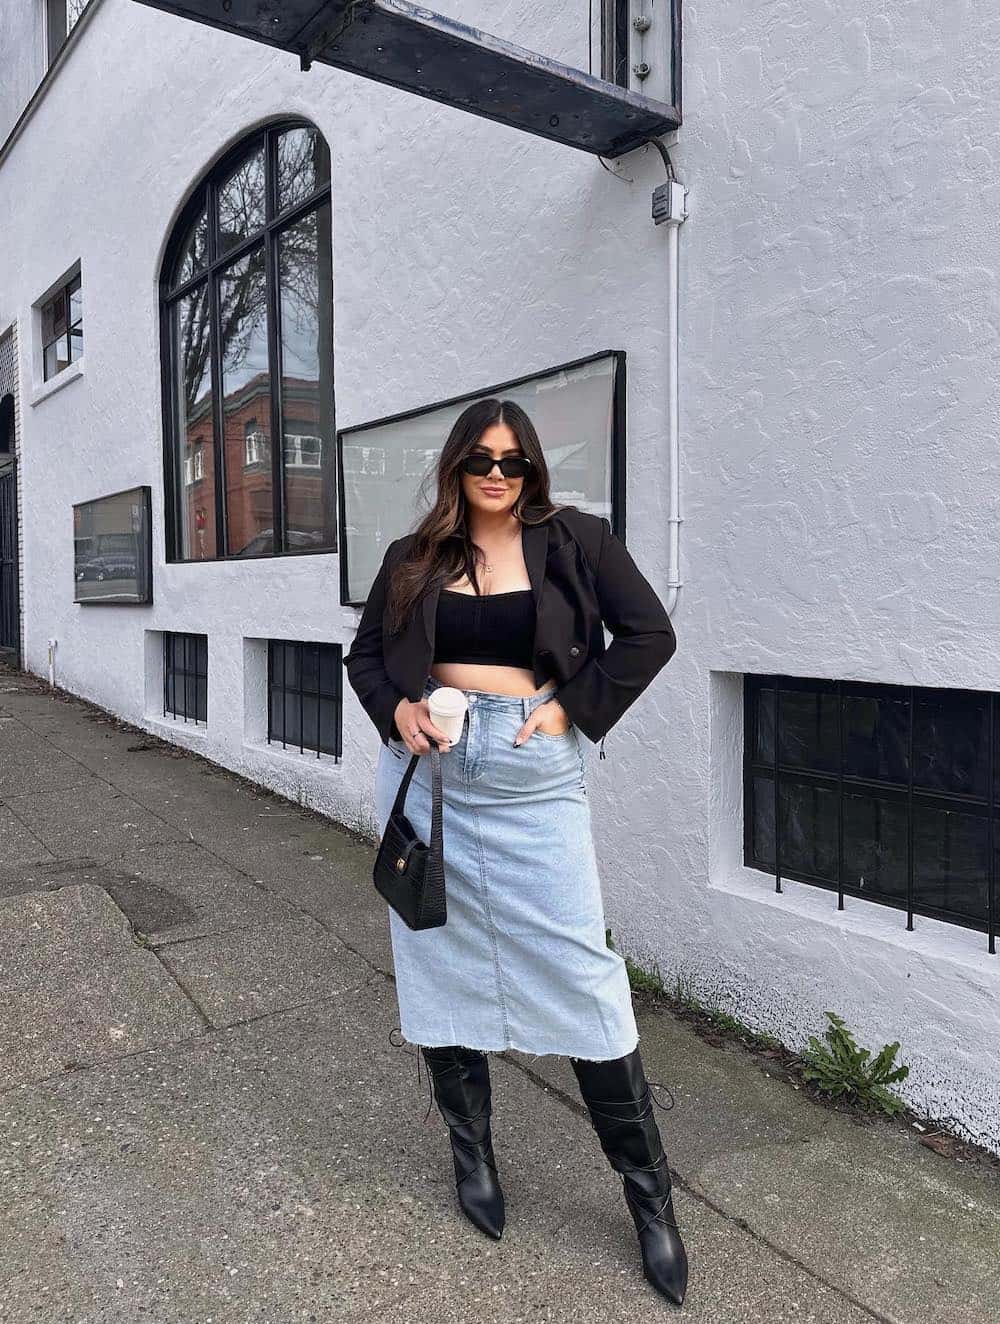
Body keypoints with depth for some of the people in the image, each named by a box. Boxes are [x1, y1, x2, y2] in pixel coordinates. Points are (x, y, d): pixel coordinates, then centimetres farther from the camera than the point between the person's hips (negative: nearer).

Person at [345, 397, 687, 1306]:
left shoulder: (574, 540, 0)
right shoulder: (415, 557, 6)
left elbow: (650, 635, -1)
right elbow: (365, 653, 14)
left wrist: (574, 709, -9)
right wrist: (395, 709, -6)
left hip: (534, 778, -3)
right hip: (430, 769, 3)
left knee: (581, 974, -1)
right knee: (442, 961, 11)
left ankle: (649, 1194, 18)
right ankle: (473, 1152, 34)